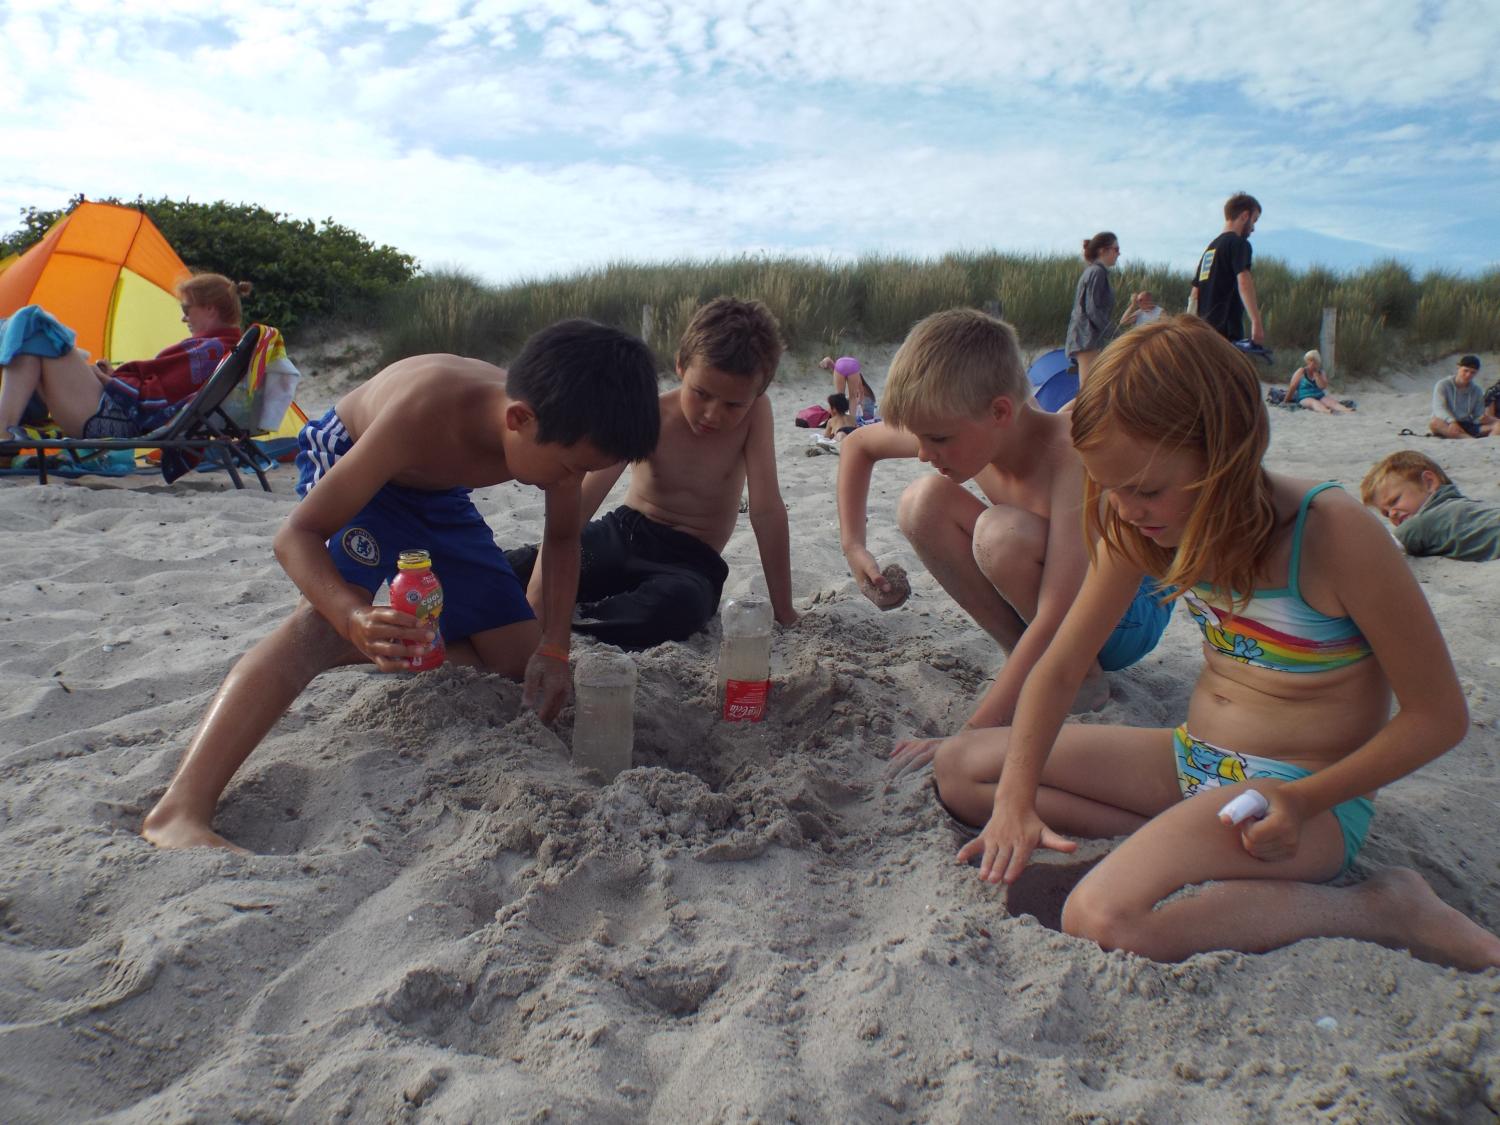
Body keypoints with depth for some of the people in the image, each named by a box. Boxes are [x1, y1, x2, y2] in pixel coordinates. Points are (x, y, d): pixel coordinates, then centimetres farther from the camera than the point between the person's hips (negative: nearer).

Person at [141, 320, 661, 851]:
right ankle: (179, 812, -40)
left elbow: (562, 538, -6)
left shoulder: (561, 428, -26)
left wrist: (553, 648, -19)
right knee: (326, 620, -36)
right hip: (347, 462, -5)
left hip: (437, 494, 6)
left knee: (521, 661, -2)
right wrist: (356, 619, -55)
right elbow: (297, 535, -36)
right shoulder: (423, 414, -42)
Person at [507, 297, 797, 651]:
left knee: (681, 605, -39)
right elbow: (575, 506, -26)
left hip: (690, 561, 0)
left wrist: (784, 612, -20)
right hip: (622, 534, 0)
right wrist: (537, 596, -38)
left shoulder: (754, 413, -15)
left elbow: (767, 510, -17)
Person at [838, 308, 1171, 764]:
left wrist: (970, 735, -38)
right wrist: (854, 546, -5)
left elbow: (1058, 620, -38)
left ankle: (1085, 676, -9)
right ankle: (1028, 662, -5)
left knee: (1002, 533, -34)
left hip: (1130, 612, -6)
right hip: (1045, 602, 6)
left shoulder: (1073, 456, -34)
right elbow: (858, 443, 6)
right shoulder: (964, 431, -14)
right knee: (924, 502, -14)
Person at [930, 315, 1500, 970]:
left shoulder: (1335, 537, -21)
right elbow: (1059, 668, -2)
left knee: (1105, 919, -33)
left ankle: (1378, 909, -11)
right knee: (959, 769, 0)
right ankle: (1181, 841, -7)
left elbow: (1438, 715, -12)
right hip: (1192, 764, 7)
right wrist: (1015, 799, -13)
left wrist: (1306, 802, -22)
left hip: (1298, 791, -7)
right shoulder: (1141, 528, -4)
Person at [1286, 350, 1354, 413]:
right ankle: (1327, 411, -72)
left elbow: (1323, 386, -7)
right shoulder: (1301, 371, 5)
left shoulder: (1322, 373, 12)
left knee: (1332, 402, -27)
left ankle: (1347, 410, -57)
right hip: (1305, 398, -4)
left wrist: (1316, 373, -8)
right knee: (1314, 402, -38)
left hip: (1320, 397, 4)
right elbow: (1292, 387, 5)